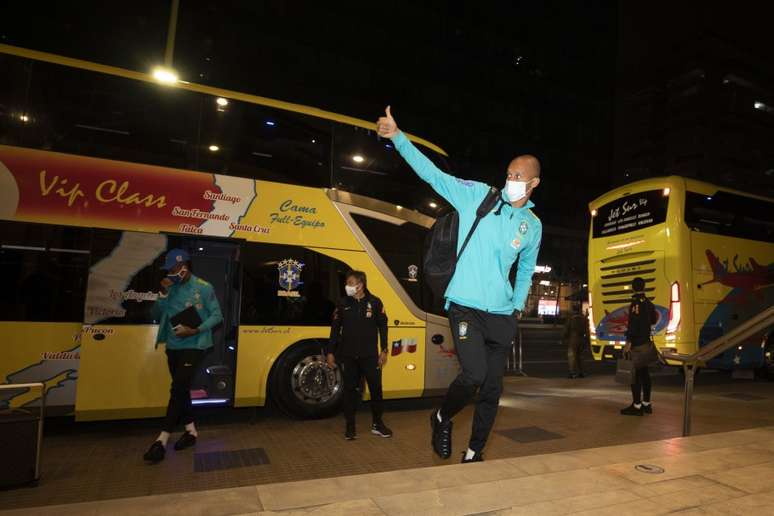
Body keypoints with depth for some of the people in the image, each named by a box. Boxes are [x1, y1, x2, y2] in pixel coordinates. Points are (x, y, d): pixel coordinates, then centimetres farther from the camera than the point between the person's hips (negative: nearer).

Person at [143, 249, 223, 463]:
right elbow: (157, 316, 5)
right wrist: (163, 294, -10)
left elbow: (217, 315, -5)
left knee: (178, 389, -11)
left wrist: (196, 330, -18)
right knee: (181, 389, 12)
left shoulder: (203, 288, -7)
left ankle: (162, 439, -6)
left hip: (193, 346, -6)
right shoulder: (169, 288, 6)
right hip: (173, 346, 6)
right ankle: (191, 431, 26)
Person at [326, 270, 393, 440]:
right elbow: (335, 329, 6)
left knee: (376, 387, 3)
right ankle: (350, 426, 19)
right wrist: (331, 352, 3)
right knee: (350, 389, 7)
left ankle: (377, 423, 20)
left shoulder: (375, 302, -3)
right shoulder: (343, 304, 1)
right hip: (348, 356, 1)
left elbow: (382, 326, 2)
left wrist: (384, 350, -1)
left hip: (370, 355, -1)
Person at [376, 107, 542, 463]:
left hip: (502, 315, 5)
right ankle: (442, 419, 14)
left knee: (492, 389, 8)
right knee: (473, 374, -19)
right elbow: (433, 173, -8)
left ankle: (474, 454, 28)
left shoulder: (533, 226, 9)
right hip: (466, 307, -4)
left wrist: (519, 305, 14)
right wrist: (397, 137, -16)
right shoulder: (478, 195, -2)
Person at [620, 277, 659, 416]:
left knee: (635, 374, -5)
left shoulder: (636, 303, -16)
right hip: (646, 342, 9)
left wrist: (628, 342, -21)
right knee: (644, 373, 15)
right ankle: (646, 404, 22)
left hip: (637, 344, -9)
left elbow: (633, 324, -22)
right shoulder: (648, 303, 10)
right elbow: (653, 321, 23)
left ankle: (636, 406, -2)